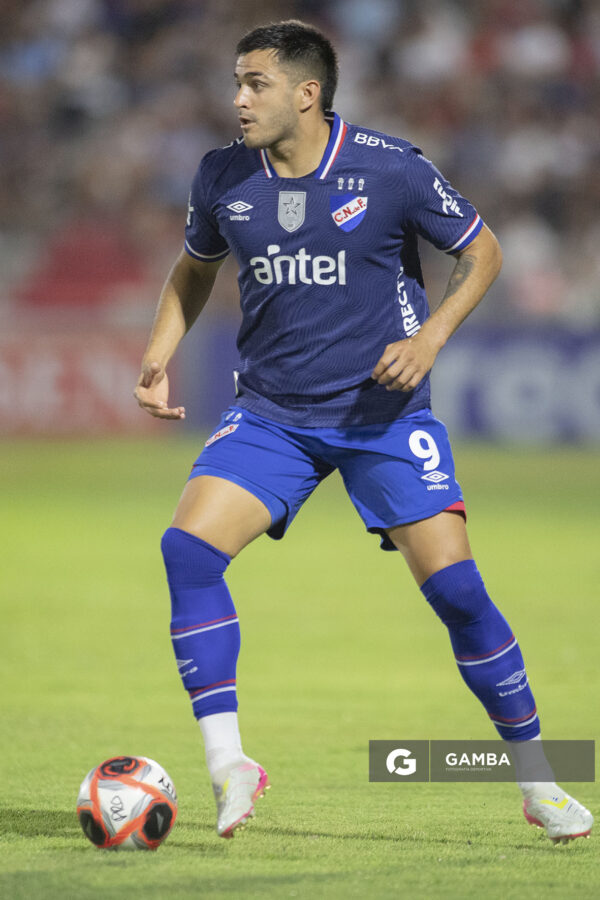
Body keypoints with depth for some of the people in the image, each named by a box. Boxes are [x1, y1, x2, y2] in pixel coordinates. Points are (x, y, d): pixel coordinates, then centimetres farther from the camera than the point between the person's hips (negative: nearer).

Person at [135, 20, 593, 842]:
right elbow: (195, 268, 18)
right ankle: (228, 766, -14)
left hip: (385, 413, -3)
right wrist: (160, 355, 3)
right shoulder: (223, 178, -2)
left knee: (454, 585, -11)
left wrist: (430, 337, -13)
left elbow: (482, 252, 1)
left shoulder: (391, 170, -13)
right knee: (188, 547, -20)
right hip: (270, 414, 3)